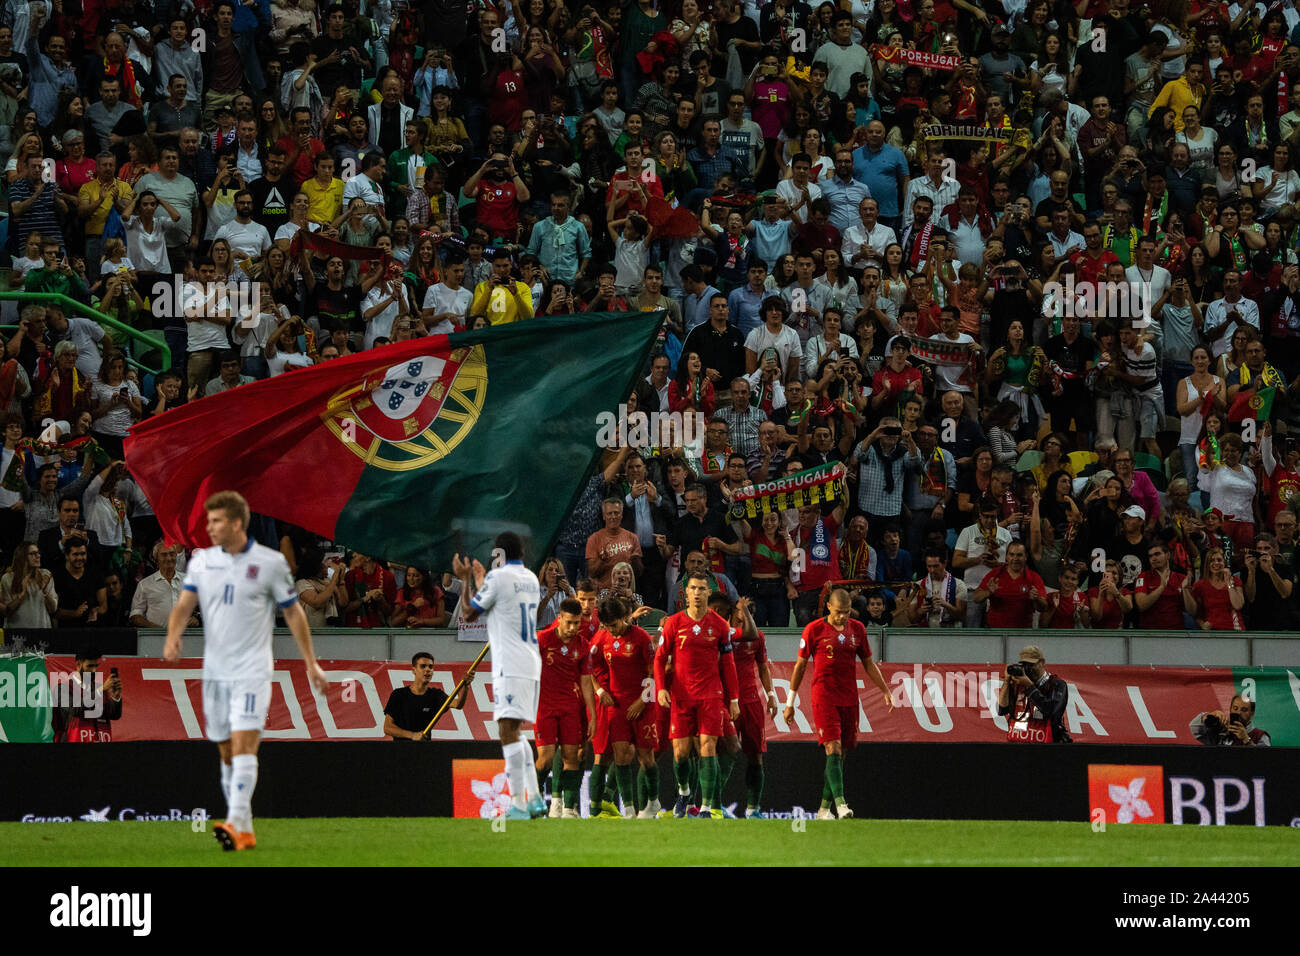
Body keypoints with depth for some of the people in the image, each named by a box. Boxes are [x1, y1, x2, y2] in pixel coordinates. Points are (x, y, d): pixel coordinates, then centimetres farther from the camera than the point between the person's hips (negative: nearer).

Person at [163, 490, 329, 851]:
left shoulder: (270, 563, -4)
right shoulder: (201, 561, 7)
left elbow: (293, 612, 4)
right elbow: (185, 605, 1)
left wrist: (311, 662, 6)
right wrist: (173, 638, -20)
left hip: (252, 671, -5)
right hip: (215, 670, 5)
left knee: (243, 745, -18)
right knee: (227, 753, 7)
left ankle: (236, 824, -28)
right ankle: (244, 833, 15)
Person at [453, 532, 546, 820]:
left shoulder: (498, 577, -8)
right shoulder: (531, 579, 16)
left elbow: (469, 613, 1)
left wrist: (465, 579, 15)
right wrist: (480, 579, 43)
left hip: (511, 666, -9)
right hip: (530, 664, 9)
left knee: (508, 732, -12)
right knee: (514, 733, 17)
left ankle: (518, 804, -20)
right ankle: (534, 798, 13)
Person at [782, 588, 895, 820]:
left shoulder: (857, 629, 10)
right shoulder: (814, 630, -2)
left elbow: (868, 663, 19)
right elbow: (800, 665, 4)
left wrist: (885, 690, 11)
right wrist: (790, 702, 4)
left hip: (849, 700, 4)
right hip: (823, 698, -4)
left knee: (841, 754, 5)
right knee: (833, 749, -16)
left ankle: (825, 809, 13)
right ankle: (840, 803, -26)